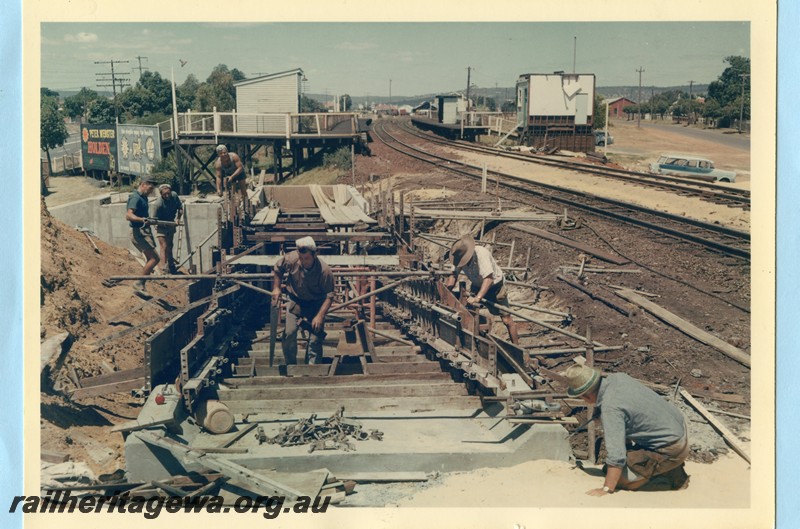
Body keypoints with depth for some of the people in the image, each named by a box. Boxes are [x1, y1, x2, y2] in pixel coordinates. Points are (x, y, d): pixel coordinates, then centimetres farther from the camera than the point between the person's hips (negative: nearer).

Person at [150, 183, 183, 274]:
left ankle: (171, 267, 31)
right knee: (164, 246, -14)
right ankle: (165, 268, -12)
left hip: (171, 224, 6)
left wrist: (178, 219, -10)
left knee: (169, 246, 19)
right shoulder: (157, 204, -31)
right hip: (161, 226, -6)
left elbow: (180, 208, 2)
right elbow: (153, 219, -26)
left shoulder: (174, 196, -14)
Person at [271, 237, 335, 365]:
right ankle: (290, 365, 15)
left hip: (316, 304, -2)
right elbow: (277, 269, 2)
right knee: (289, 333, -6)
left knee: (315, 339, -5)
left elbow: (329, 296, -22)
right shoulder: (291, 259, -21)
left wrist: (320, 316, -28)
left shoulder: (324, 270, -27)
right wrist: (276, 288, -1)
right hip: (295, 301, 2)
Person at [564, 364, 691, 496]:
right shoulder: (617, 377, -2)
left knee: (621, 479, -7)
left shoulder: (610, 409, -26)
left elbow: (616, 455, -28)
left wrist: (606, 489, -22)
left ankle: (674, 475, 0)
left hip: (672, 450, -9)